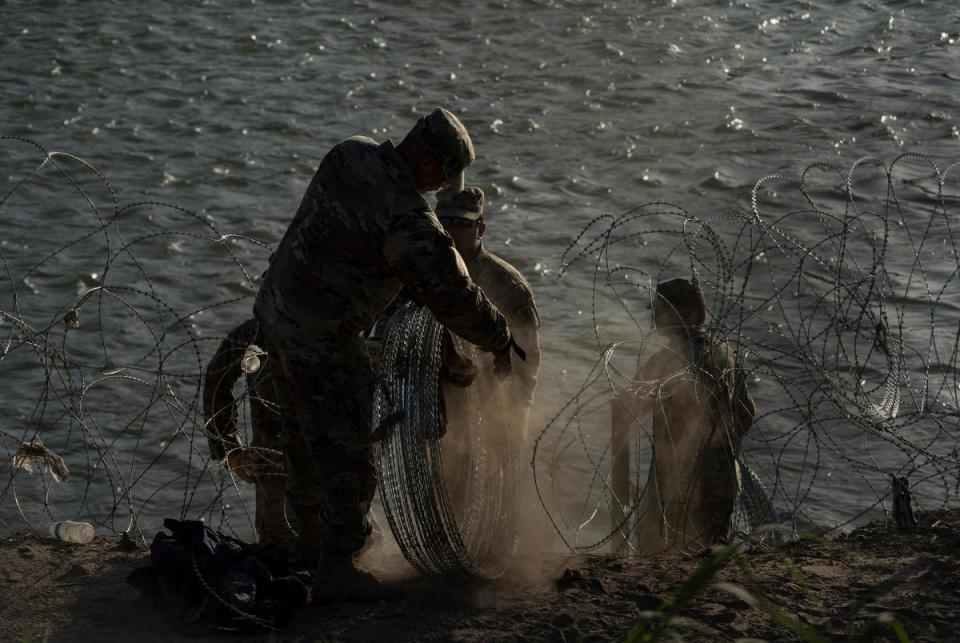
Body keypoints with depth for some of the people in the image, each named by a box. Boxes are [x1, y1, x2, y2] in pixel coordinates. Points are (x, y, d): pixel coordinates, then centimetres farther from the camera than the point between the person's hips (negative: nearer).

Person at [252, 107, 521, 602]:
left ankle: (313, 534, 42)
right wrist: (500, 343, -2)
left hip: (274, 306, 9)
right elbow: (453, 296, -19)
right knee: (343, 448, 4)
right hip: (321, 338, -9)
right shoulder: (409, 220, -26)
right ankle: (335, 570, 12)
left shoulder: (351, 155, -1)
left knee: (307, 432, 25)